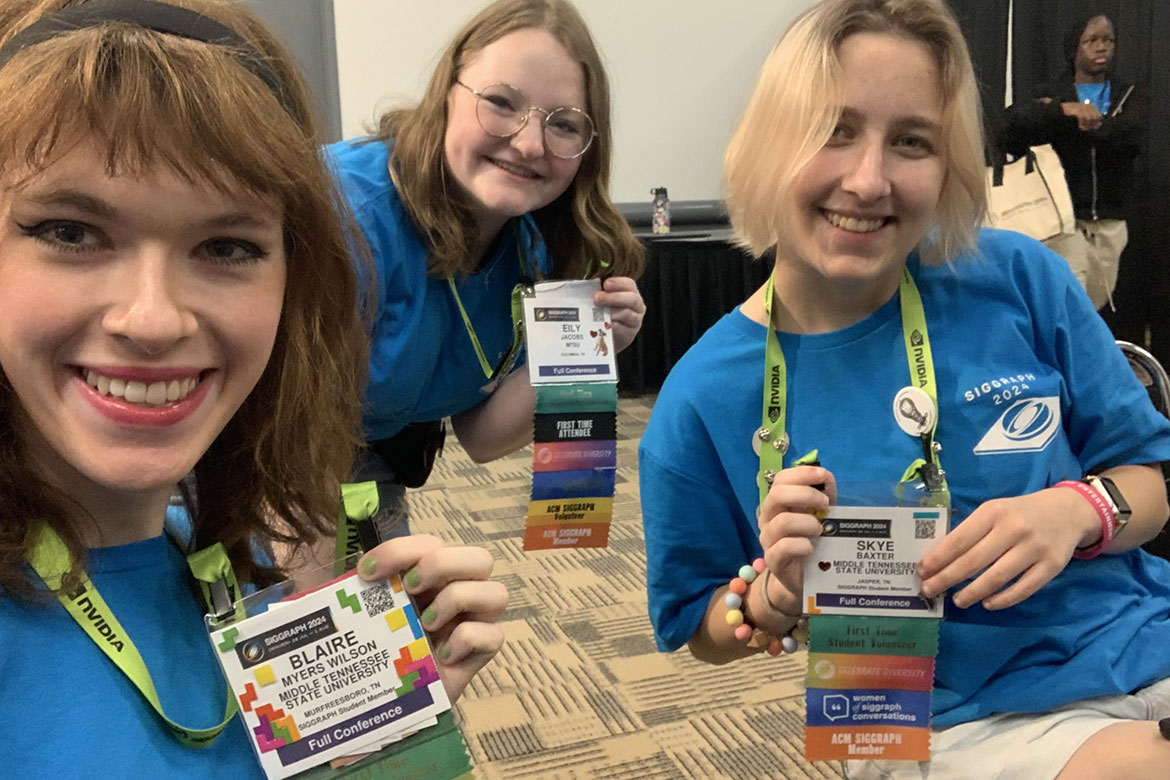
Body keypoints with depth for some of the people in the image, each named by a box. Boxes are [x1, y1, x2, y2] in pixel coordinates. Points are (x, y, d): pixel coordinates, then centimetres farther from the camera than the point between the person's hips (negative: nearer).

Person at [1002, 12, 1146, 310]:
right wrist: (1064, 110, -28)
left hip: (1112, 221, 3)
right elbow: (1015, 121, -17)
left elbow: (1131, 135, -12)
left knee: (1096, 301, 11)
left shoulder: (1129, 95, 11)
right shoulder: (1050, 94, 4)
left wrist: (1061, 125, -13)